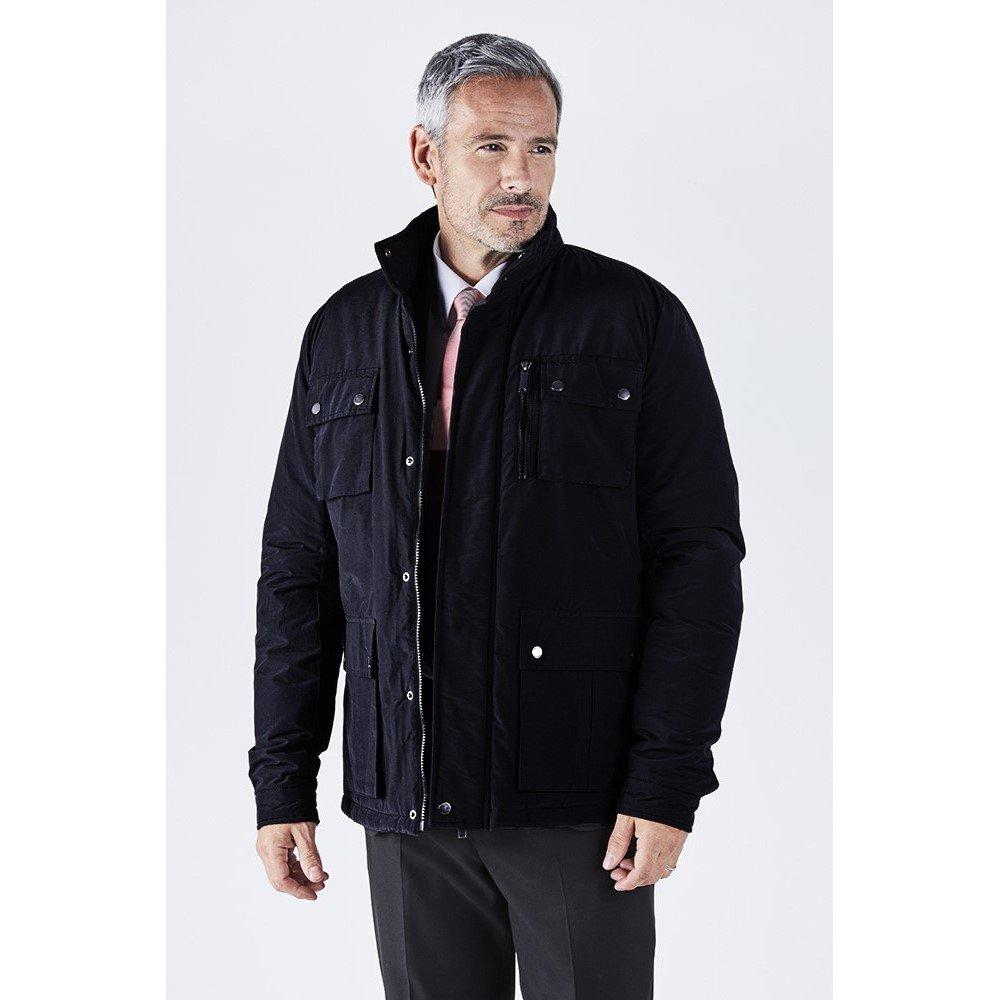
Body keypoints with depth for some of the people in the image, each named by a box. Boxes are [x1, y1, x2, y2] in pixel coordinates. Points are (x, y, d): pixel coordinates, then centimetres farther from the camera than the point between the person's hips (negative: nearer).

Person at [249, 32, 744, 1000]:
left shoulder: (636, 319, 0)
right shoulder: (346, 332, 10)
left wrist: (667, 781, -11)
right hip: (407, 809, 3)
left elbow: (699, 557, -4)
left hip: (581, 803, -3)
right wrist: (282, 784, 7)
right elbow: (298, 572, 11)